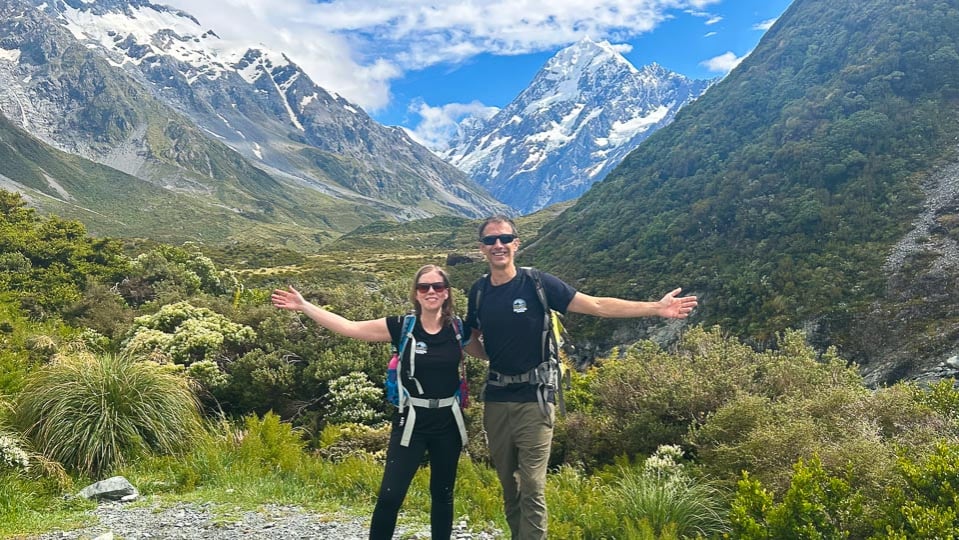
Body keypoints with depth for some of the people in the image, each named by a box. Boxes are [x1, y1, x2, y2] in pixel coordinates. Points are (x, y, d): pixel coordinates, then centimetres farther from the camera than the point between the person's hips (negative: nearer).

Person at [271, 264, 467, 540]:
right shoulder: (402, 327, -7)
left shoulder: (458, 329, -3)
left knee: (442, 494, 14)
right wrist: (304, 306, -8)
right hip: (411, 421, -1)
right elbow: (349, 327, -7)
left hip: (448, 423, 2)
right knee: (390, 495, -7)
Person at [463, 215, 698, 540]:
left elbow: (596, 305, -11)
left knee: (532, 487, -5)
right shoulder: (479, 291, 4)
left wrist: (656, 308, -17)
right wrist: (496, 356, -4)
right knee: (507, 483, 14)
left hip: (533, 399, -4)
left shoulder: (537, 283, -9)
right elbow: (471, 340, 18)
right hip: (495, 400, 4)